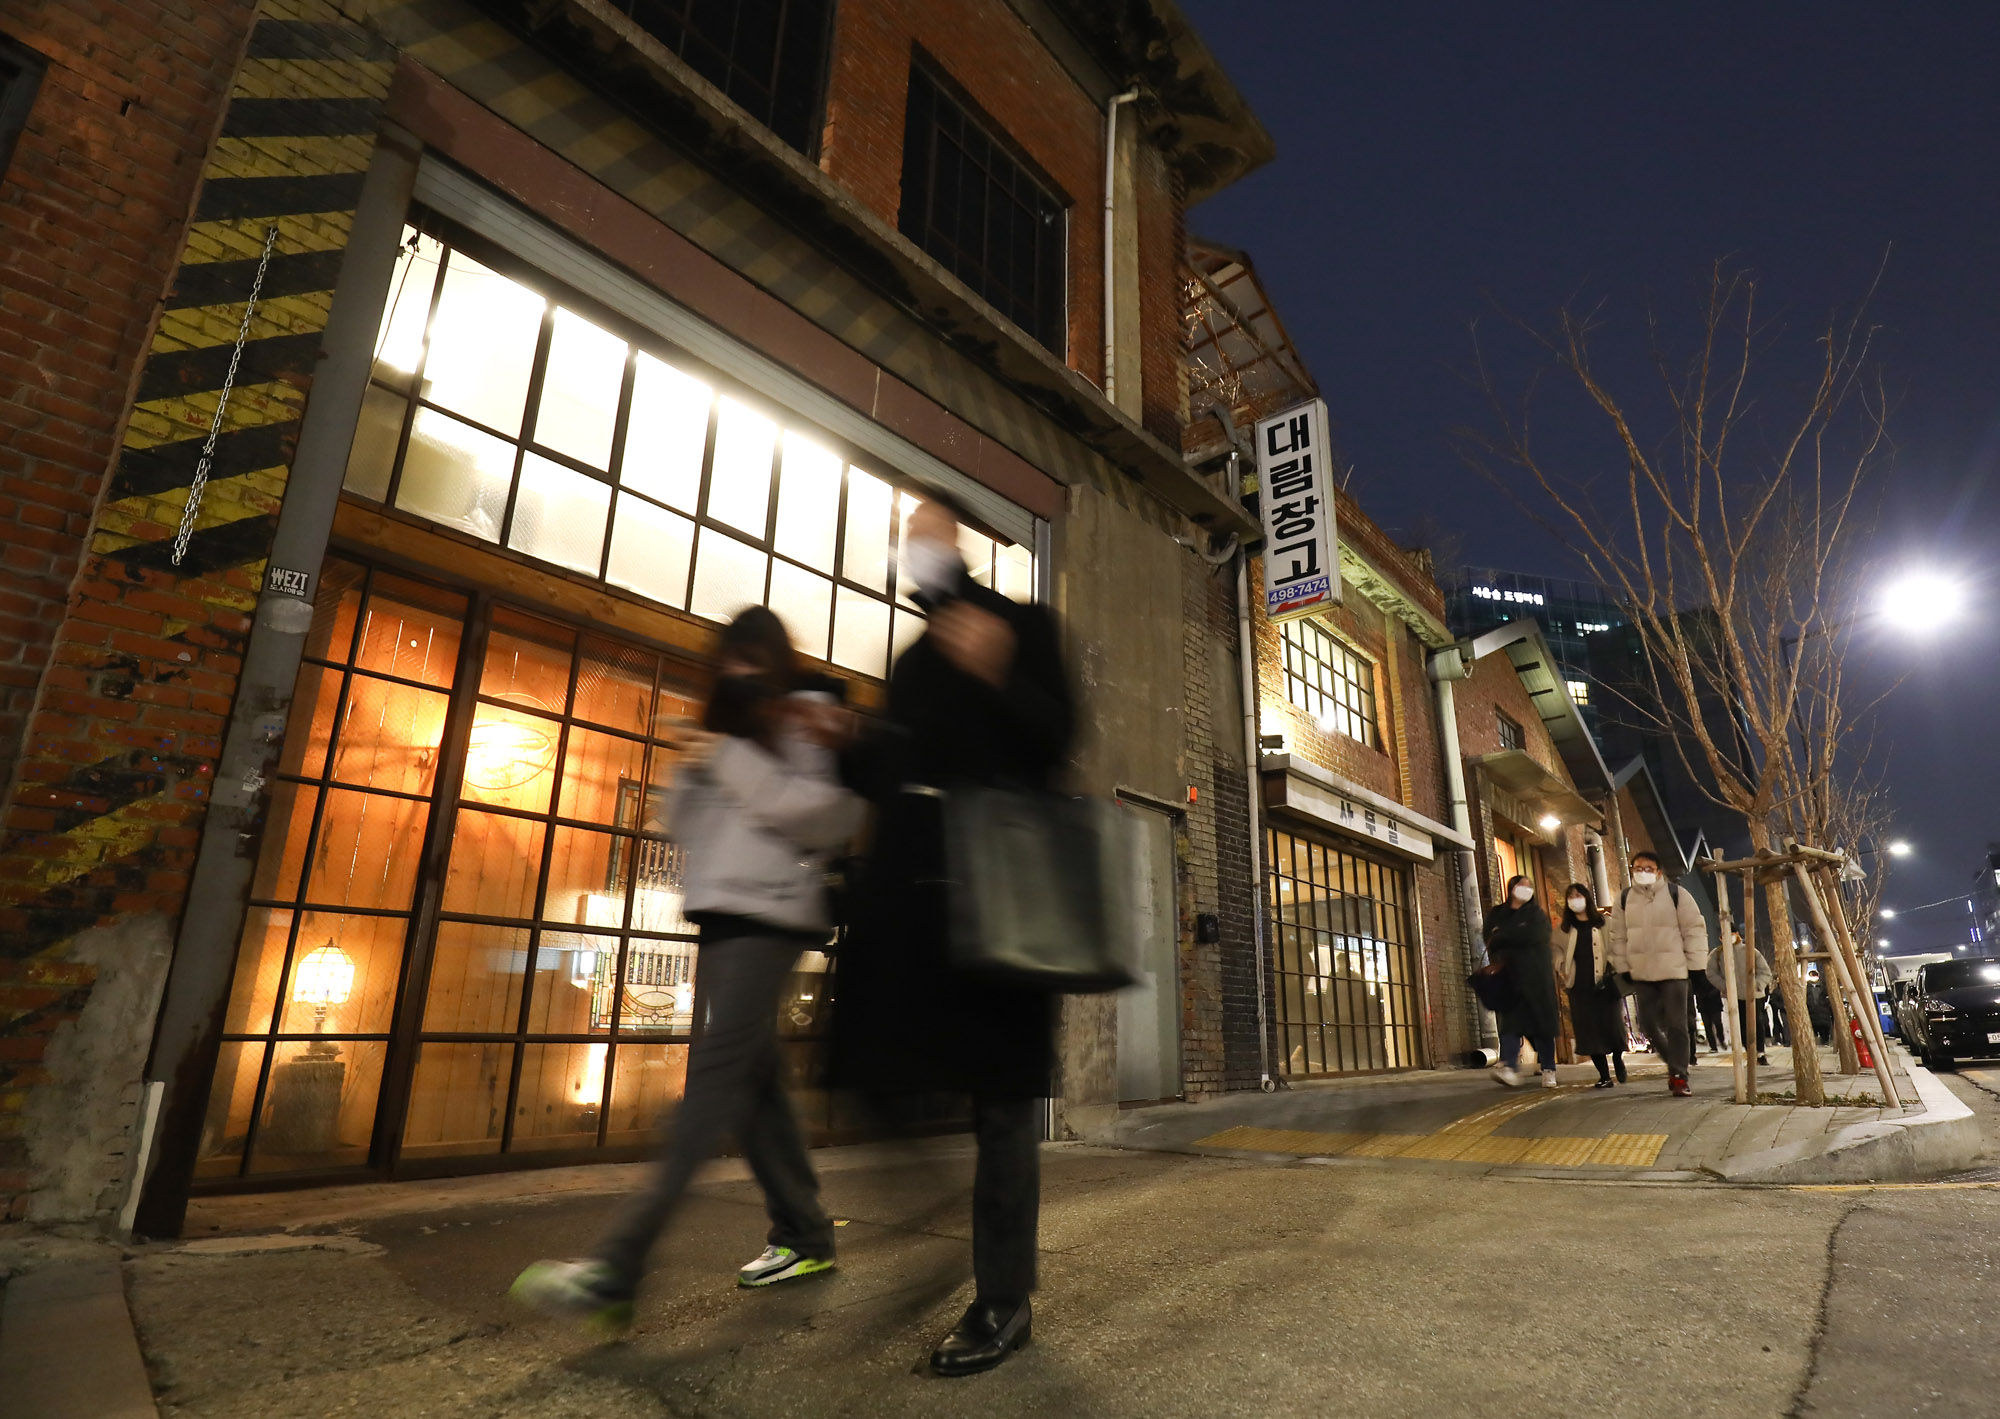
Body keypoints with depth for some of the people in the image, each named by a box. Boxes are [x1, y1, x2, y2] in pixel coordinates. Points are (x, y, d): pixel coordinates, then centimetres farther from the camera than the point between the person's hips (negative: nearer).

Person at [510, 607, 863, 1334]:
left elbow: (831, 816, -13)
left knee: (716, 1072, -14)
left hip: (771, 914, -8)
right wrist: (690, 774, 2)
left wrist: (736, 764, -13)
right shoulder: (723, 727, 24)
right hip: (723, 915, 8)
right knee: (752, 1080, 8)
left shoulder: (805, 722, 2)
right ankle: (805, 1237, 19)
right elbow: (686, 825, 23)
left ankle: (617, 1267, -18)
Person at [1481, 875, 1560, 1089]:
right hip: (1510, 977, 1)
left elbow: (1530, 935, -11)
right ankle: (1508, 1067, -22)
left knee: (1542, 1023, -1)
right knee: (1510, 1021, -11)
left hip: (1536, 977, -1)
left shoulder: (1536, 913, 7)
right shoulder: (1496, 914, 16)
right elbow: (1488, 937, 4)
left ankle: (1548, 1070, 7)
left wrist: (1500, 937, -4)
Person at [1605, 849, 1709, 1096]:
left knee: (1676, 1024, -4)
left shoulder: (1675, 893, -3)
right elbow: (1618, 936, 11)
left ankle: (1679, 1076, 3)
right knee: (1649, 1024, 4)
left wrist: (1696, 967, -5)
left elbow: (1694, 930, -2)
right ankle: (1674, 1064, 26)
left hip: (1673, 970, -3)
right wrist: (1623, 969, 8)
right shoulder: (1625, 898, 7)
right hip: (1641, 973, 4)